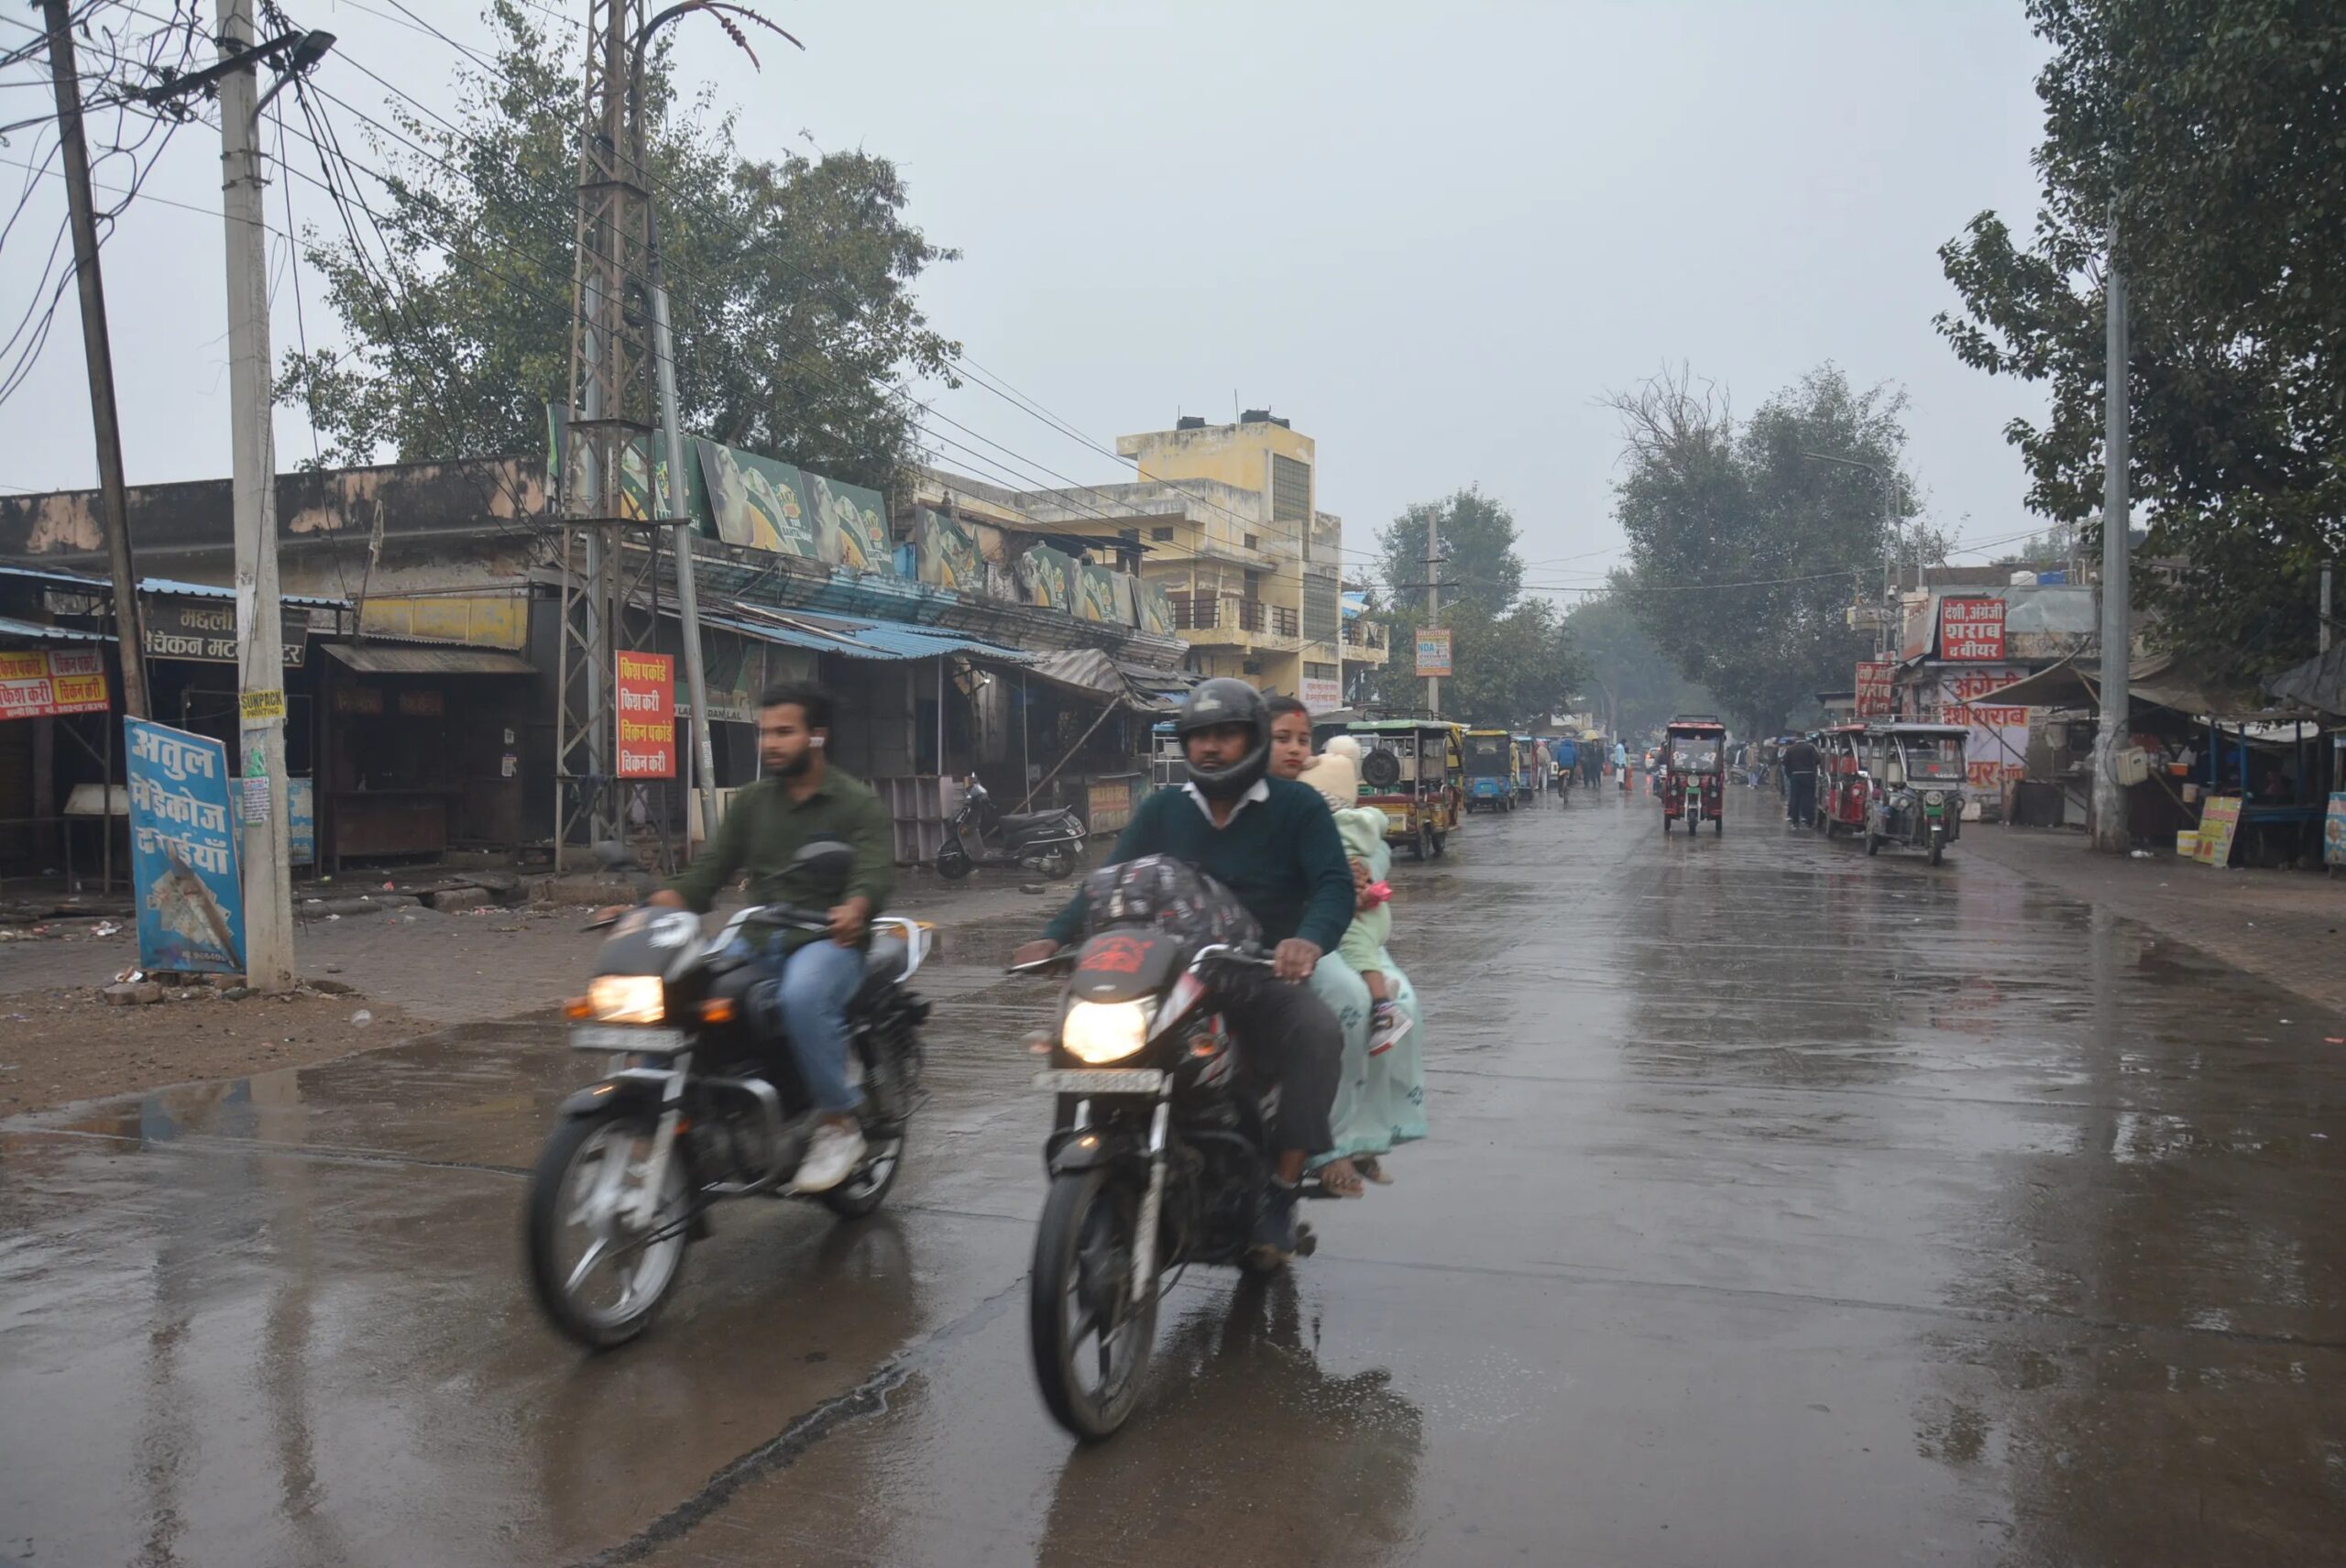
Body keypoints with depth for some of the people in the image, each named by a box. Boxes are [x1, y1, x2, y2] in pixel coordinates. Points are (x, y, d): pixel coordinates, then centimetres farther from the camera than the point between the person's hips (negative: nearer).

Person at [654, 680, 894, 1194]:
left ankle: (840, 1122, -21)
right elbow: (712, 868, 10)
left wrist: (854, 909, -39)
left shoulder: (858, 804, 2)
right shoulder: (752, 801, 17)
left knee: (801, 996, -38)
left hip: (829, 940, -5)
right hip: (756, 940, 5)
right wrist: (656, 907, -9)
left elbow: (876, 872, -15)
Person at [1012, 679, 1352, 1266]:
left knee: (1318, 1032, -34)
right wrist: (1053, 936, -14)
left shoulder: (1297, 806, 0)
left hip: (1267, 977, -3)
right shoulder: (1163, 809, 12)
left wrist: (1310, 940, -35)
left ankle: (1280, 1197, -24)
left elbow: (1335, 884, -12)